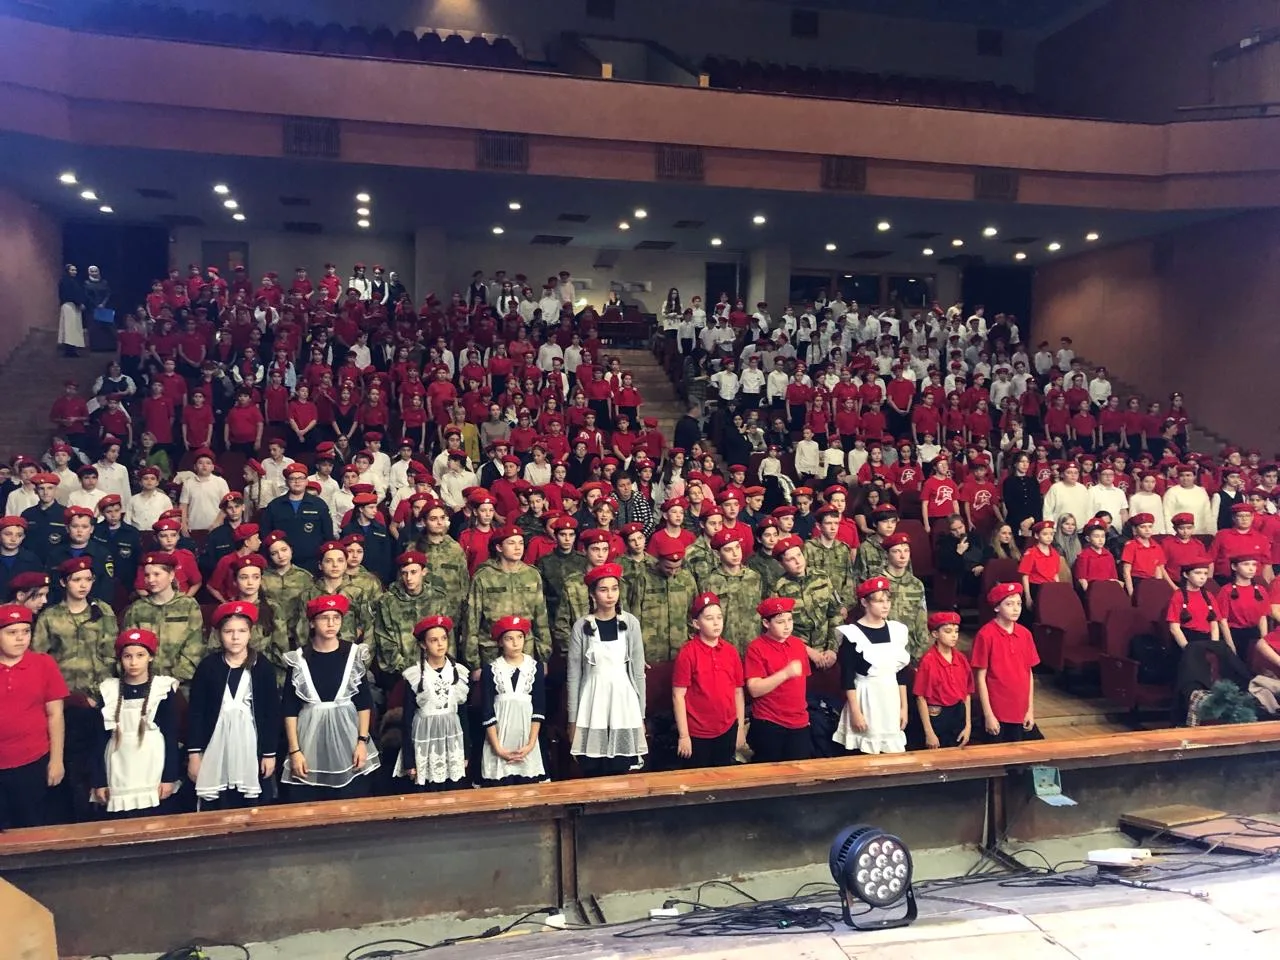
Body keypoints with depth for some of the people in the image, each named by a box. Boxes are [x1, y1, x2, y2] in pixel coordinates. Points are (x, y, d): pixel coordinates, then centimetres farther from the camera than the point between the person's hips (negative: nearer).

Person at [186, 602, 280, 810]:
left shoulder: (263, 666, -3)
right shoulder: (208, 666, -1)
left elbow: (272, 712, 0)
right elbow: (195, 713, 1)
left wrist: (270, 753, -1)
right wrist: (193, 753, -2)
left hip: (252, 749, 0)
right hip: (216, 751, 1)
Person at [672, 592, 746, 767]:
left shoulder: (731, 651, 2)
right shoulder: (687, 652, -11)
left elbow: (738, 692, 8)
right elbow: (678, 696, -10)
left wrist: (741, 728, 7)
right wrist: (683, 735, -12)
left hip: (727, 732, 4)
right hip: (697, 735, -4)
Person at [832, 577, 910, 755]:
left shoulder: (897, 630, 5)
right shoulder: (853, 634, -11)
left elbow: (901, 673, 10)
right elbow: (847, 677, -11)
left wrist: (904, 707, 8)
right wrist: (855, 711, -14)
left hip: (891, 700, 5)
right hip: (866, 700, -5)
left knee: (894, 755, 8)